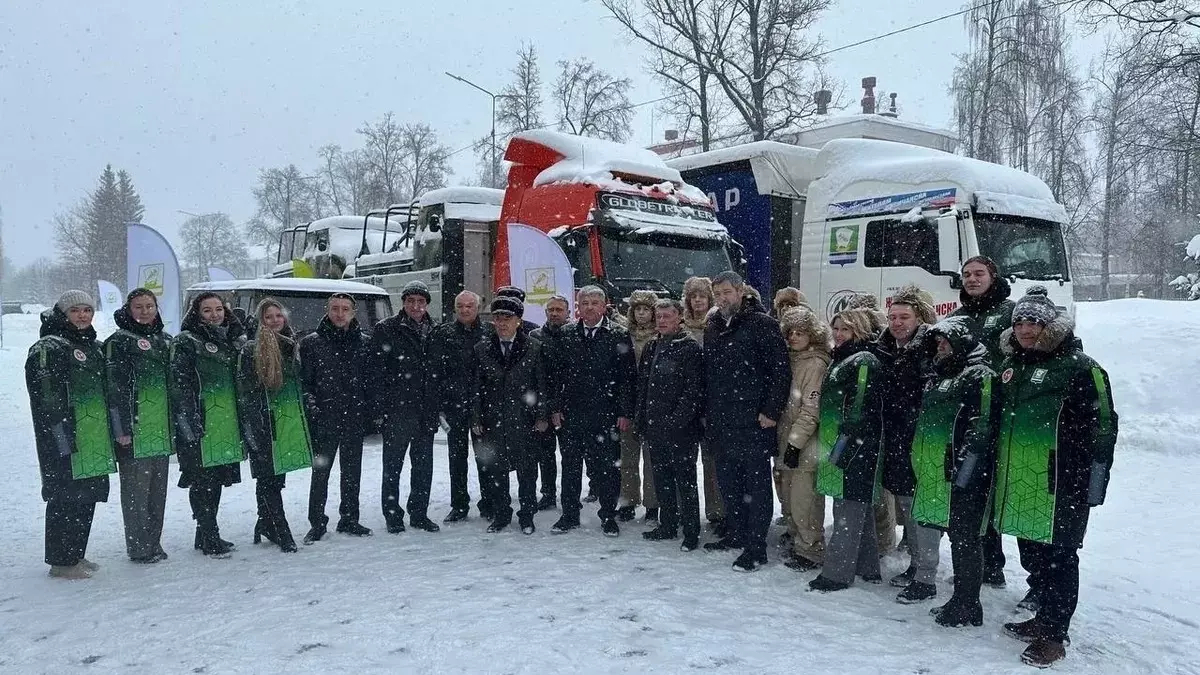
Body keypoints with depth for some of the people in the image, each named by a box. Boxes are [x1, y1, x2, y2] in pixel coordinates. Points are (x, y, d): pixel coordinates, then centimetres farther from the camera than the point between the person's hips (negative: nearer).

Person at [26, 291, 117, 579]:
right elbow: (46, 399, -16)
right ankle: (61, 562, 7)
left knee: (87, 498, 13)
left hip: (94, 440, 9)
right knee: (66, 498, -3)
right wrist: (61, 436, -20)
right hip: (66, 443, -8)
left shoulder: (93, 347, 18)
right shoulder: (49, 348, -9)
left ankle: (75, 555, 25)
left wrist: (110, 431, 20)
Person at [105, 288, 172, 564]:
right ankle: (139, 548, 8)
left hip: (161, 429, 7)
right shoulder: (119, 342, -5)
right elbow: (114, 388, -11)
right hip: (134, 430, -6)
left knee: (158, 488, 11)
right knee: (136, 489, -2)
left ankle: (154, 544, 21)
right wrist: (121, 429, -15)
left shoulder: (165, 341, 15)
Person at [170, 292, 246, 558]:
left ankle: (207, 535, 23)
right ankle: (209, 538, 5)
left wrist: (242, 421, 17)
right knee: (202, 481, -3)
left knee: (217, 479, 12)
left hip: (226, 424, 7)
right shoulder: (186, 342, -5)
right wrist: (190, 424, -19)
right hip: (200, 426, -7)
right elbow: (179, 386, -12)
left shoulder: (233, 341, 16)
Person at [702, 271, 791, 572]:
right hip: (720, 422, 7)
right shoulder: (713, 327, 14)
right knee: (728, 482, 16)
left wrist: (771, 411, -15)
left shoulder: (762, 324, -8)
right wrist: (707, 411, 16)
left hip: (753, 422, -7)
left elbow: (781, 371, -12)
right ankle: (736, 534, 31)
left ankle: (756, 547, 7)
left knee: (756, 485, 1)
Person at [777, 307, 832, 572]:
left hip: (805, 448, -8)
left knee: (803, 501, -6)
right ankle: (795, 540, 29)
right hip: (786, 442, 8)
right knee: (789, 498, 15)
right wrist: (783, 442, 17)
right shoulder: (790, 360, 15)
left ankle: (811, 551, 6)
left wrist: (796, 441, -19)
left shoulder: (816, 364, -11)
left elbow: (811, 408, -17)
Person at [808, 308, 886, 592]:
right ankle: (867, 568, 24)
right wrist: (827, 445, 21)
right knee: (857, 508, 15)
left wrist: (844, 445, -21)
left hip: (855, 450, -10)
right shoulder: (840, 361, 17)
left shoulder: (865, 361, -12)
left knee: (848, 510, -5)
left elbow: (860, 410, -20)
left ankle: (837, 573, -1)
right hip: (840, 448, 10)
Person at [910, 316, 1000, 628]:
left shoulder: (981, 376, -8)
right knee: (956, 535, 13)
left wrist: (963, 467, -21)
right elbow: (926, 422, 24)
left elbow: (981, 428, -17)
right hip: (939, 472, 9)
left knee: (964, 537, -3)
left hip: (965, 476, -9)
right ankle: (961, 600, 22)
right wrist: (921, 463, 21)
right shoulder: (941, 376, 19)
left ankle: (968, 605, 6)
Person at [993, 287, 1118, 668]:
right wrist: (997, 473, 22)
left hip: (1061, 483, -7)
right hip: (1019, 482, 7)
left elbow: (1103, 427, -10)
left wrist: (1095, 482, -13)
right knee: (1032, 555, 16)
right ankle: (1044, 617, 31)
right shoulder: (1012, 367, 13)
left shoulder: (1079, 367, -8)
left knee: (1058, 557, 1)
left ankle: (1055, 633, 12)